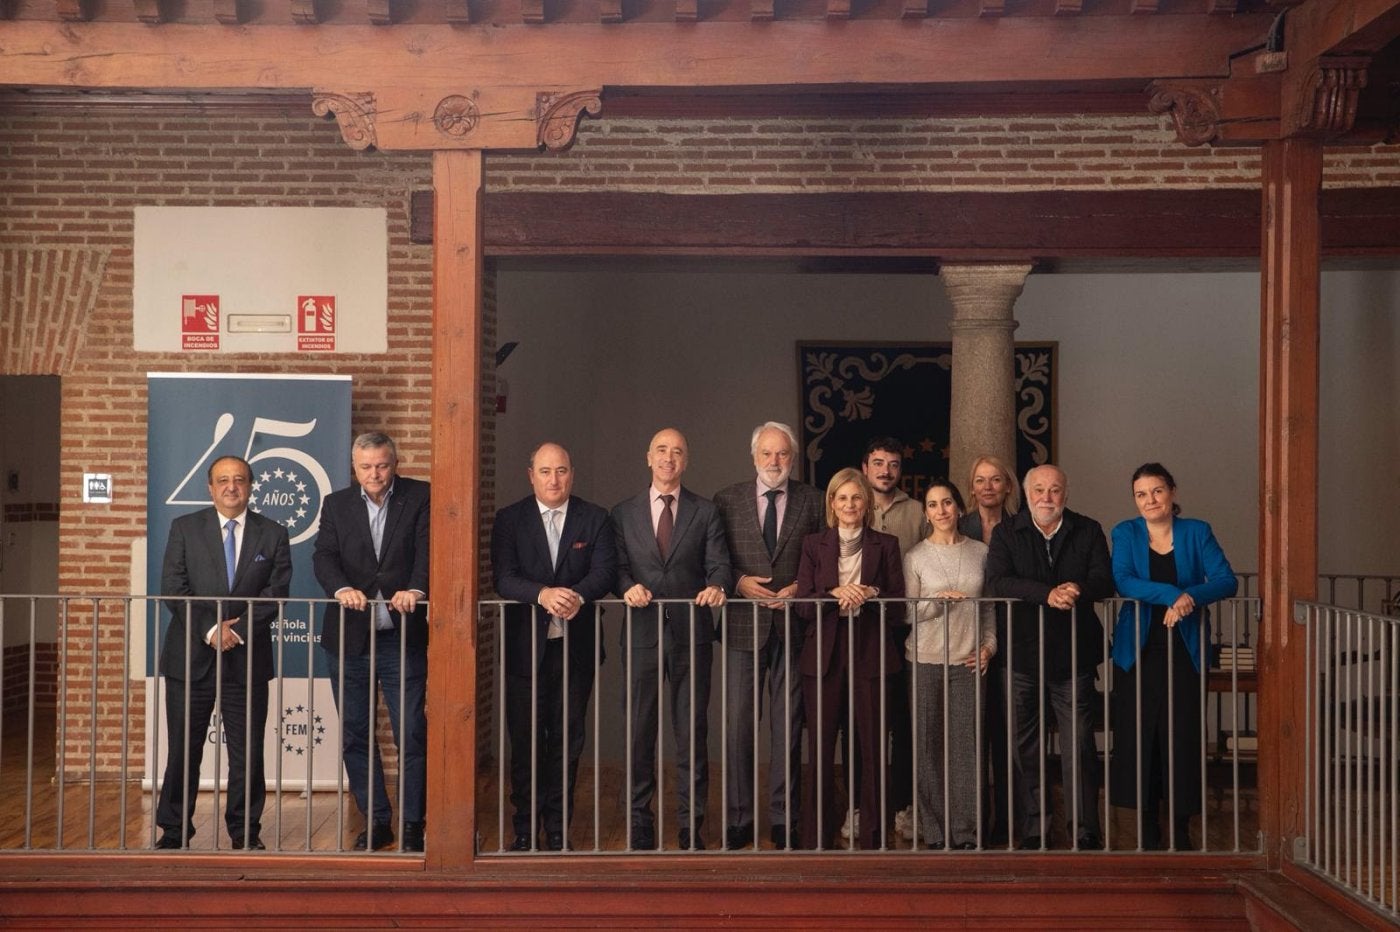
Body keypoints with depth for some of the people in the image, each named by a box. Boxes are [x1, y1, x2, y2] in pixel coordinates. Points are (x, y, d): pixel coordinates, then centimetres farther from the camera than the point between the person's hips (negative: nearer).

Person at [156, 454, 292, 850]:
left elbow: (276, 591, -1)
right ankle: (174, 831, 17)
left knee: (247, 752, 3)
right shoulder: (184, 528, 6)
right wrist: (210, 630, -13)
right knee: (184, 750, 5)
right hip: (191, 655, 0)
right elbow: (174, 589, -3)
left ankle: (245, 832, 15)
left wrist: (239, 631, -13)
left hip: (247, 659, 0)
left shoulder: (273, 534, 7)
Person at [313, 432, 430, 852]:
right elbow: (324, 556, -3)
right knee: (355, 735, 9)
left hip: (403, 636, -3)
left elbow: (428, 548, -9)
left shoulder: (420, 497, 2)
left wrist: (415, 589, -28)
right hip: (350, 638, 3)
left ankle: (412, 824, 10)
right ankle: (376, 821, 21)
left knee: (412, 735, -1)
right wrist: (342, 588, -23)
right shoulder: (336, 504, 9)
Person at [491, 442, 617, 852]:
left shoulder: (595, 518, 5)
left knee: (567, 740, 7)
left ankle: (558, 828, 18)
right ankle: (525, 829, 16)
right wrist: (543, 594, -28)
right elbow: (503, 578, -9)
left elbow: (605, 570, -7)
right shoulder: (509, 519, 2)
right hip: (526, 646, -1)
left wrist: (578, 595, -28)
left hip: (575, 646, 1)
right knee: (525, 741, 4)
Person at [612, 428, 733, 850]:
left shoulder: (706, 512, 8)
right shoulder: (624, 513, 10)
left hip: (691, 631, 0)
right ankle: (639, 820, 16)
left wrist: (716, 586, -22)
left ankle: (690, 824, 11)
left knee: (692, 730, 3)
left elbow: (718, 564, -1)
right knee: (640, 729, 5)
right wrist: (628, 587, -17)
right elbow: (617, 568, 4)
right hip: (642, 631, 1)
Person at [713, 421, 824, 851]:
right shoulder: (726, 500, 6)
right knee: (738, 723, 0)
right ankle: (738, 819, 9)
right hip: (745, 626, 0)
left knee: (788, 726, 5)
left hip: (793, 625, 0)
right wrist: (739, 581, -9)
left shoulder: (812, 501, 6)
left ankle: (783, 819, 14)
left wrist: (802, 588, -8)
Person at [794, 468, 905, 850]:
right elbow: (803, 604, 1)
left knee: (872, 745, -1)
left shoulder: (886, 545, 7)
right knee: (820, 746, 1)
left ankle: (872, 833, 9)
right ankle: (816, 835, 10)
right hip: (823, 655, 1)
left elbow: (898, 607, 3)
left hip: (869, 654, 0)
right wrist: (836, 594, -16)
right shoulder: (813, 544, 9)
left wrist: (871, 594, -15)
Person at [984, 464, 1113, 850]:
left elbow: (1104, 582, -3)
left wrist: (1077, 590, -25)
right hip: (1023, 655, 0)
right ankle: (1031, 831, 15)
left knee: (1079, 748, 0)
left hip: (1074, 656, 0)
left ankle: (1085, 831, 7)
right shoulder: (1005, 534, 5)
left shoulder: (1088, 531, 8)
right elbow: (997, 583, -11)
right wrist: (1048, 594, -24)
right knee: (1026, 750, 6)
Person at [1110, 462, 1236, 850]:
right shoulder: (1125, 533, 5)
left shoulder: (1196, 532, 5)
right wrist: (1172, 594, -23)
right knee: (1139, 737, 1)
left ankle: (1181, 829, 11)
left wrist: (1191, 597, -23)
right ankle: (1148, 829, 14)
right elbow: (1122, 581, -11)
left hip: (1185, 652, 0)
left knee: (1183, 737, -1)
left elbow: (1226, 581, -5)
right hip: (1139, 651, 0)